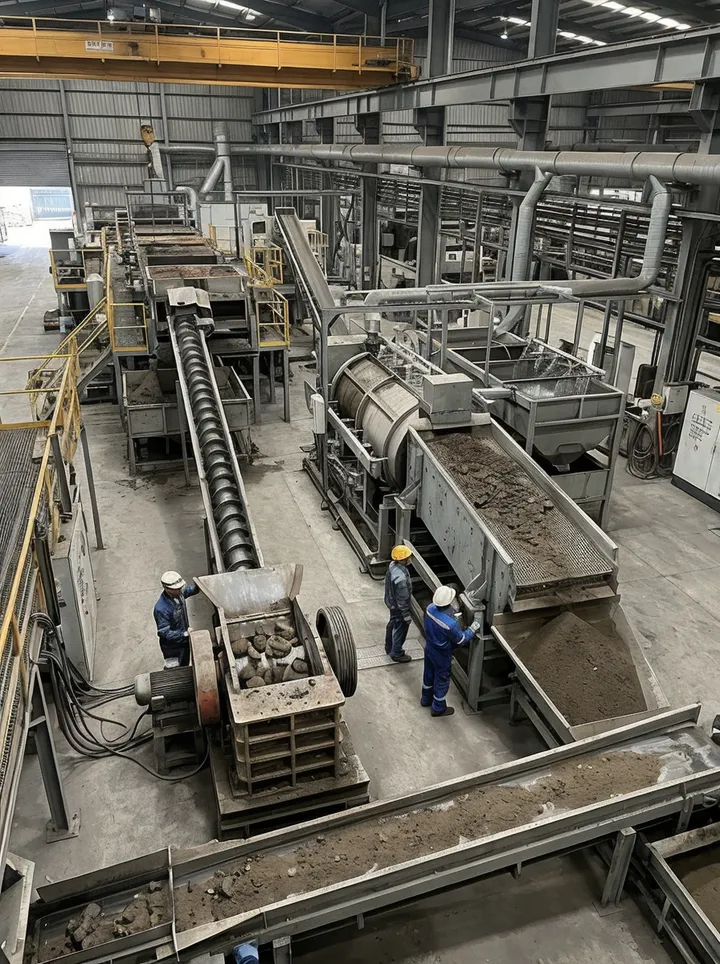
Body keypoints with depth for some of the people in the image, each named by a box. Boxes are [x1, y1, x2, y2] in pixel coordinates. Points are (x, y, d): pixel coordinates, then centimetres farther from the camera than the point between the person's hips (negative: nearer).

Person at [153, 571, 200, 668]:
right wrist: (185, 634, -37)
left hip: (184, 641, 7)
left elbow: (190, 590, 8)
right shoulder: (161, 609, -36)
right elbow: (165, 632, -31)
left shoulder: (179, 593, -15)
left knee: (185, 667, 29)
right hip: (172, 647, -7)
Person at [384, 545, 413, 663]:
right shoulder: (401, 578, -40)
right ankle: (396, 654, 34)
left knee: (392, 624, 28)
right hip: (398, 607, -9)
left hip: (391, 602, 9)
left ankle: (389, 647, 49)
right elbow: (402, 599, -29)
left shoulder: (392, 565, -12)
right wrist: (406, 615, -16)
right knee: (400, 629, 14)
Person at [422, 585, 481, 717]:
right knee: (442, 680, 18)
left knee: (429, 673, 28)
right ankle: (438, 708, 39)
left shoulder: (430, 608, -20)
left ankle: (426, 699, 52)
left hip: (429, 648, 6)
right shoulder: (450, 624, -39)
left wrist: (452, 616, 5)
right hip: (441, 655, -6)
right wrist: (473, 628, -9)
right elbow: (461, 640, -20)